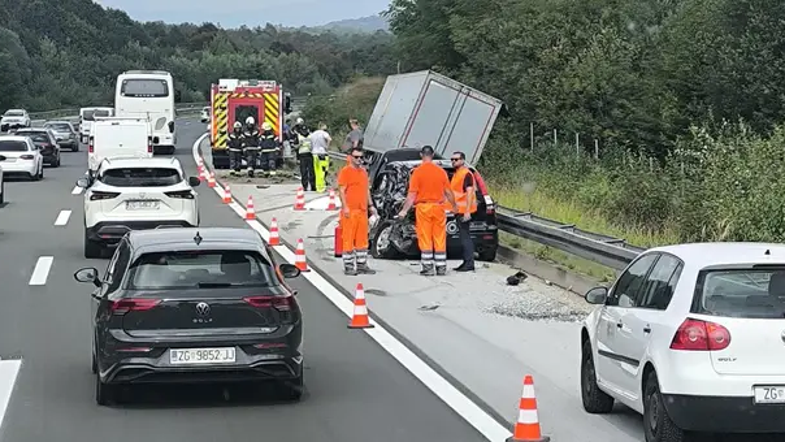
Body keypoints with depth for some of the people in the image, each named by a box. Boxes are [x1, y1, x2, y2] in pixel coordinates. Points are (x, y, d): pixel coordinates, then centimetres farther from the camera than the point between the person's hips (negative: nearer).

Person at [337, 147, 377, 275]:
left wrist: (370, 205, 18)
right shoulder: (345, 171, -5)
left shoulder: (363, 172, 18)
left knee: (362, 239, 11)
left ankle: (362, 265, 18)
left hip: (362, 210, 8)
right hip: (350, 211, -8)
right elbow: (341, 190, -11)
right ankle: (348, 266, -2)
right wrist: (345, 207, -18)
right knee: (348, 238, -5)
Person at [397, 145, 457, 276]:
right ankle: (441, 268, 10)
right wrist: (454, 206, 24)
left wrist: (404, 210, -3)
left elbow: (412, 194, -8)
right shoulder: (441, 171, 2)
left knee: (425, 239, 2)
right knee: (440, 239, 8)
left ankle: (428, 267, 0)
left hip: (423, 207, -2)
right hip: (438, 207, 2)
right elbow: (448, 192, 7)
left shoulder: (418, 171, -6)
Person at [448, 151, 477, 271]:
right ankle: (466, 262, 19)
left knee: (465, 237, -10)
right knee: (464, 237, 13)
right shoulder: (456, 174, 18)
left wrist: (467, 211, -25)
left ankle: (469, 264, -11)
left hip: (464, 211, -10)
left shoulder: (466, 174, -13)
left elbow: (469, 192, -19)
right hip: (459, 210, 10)